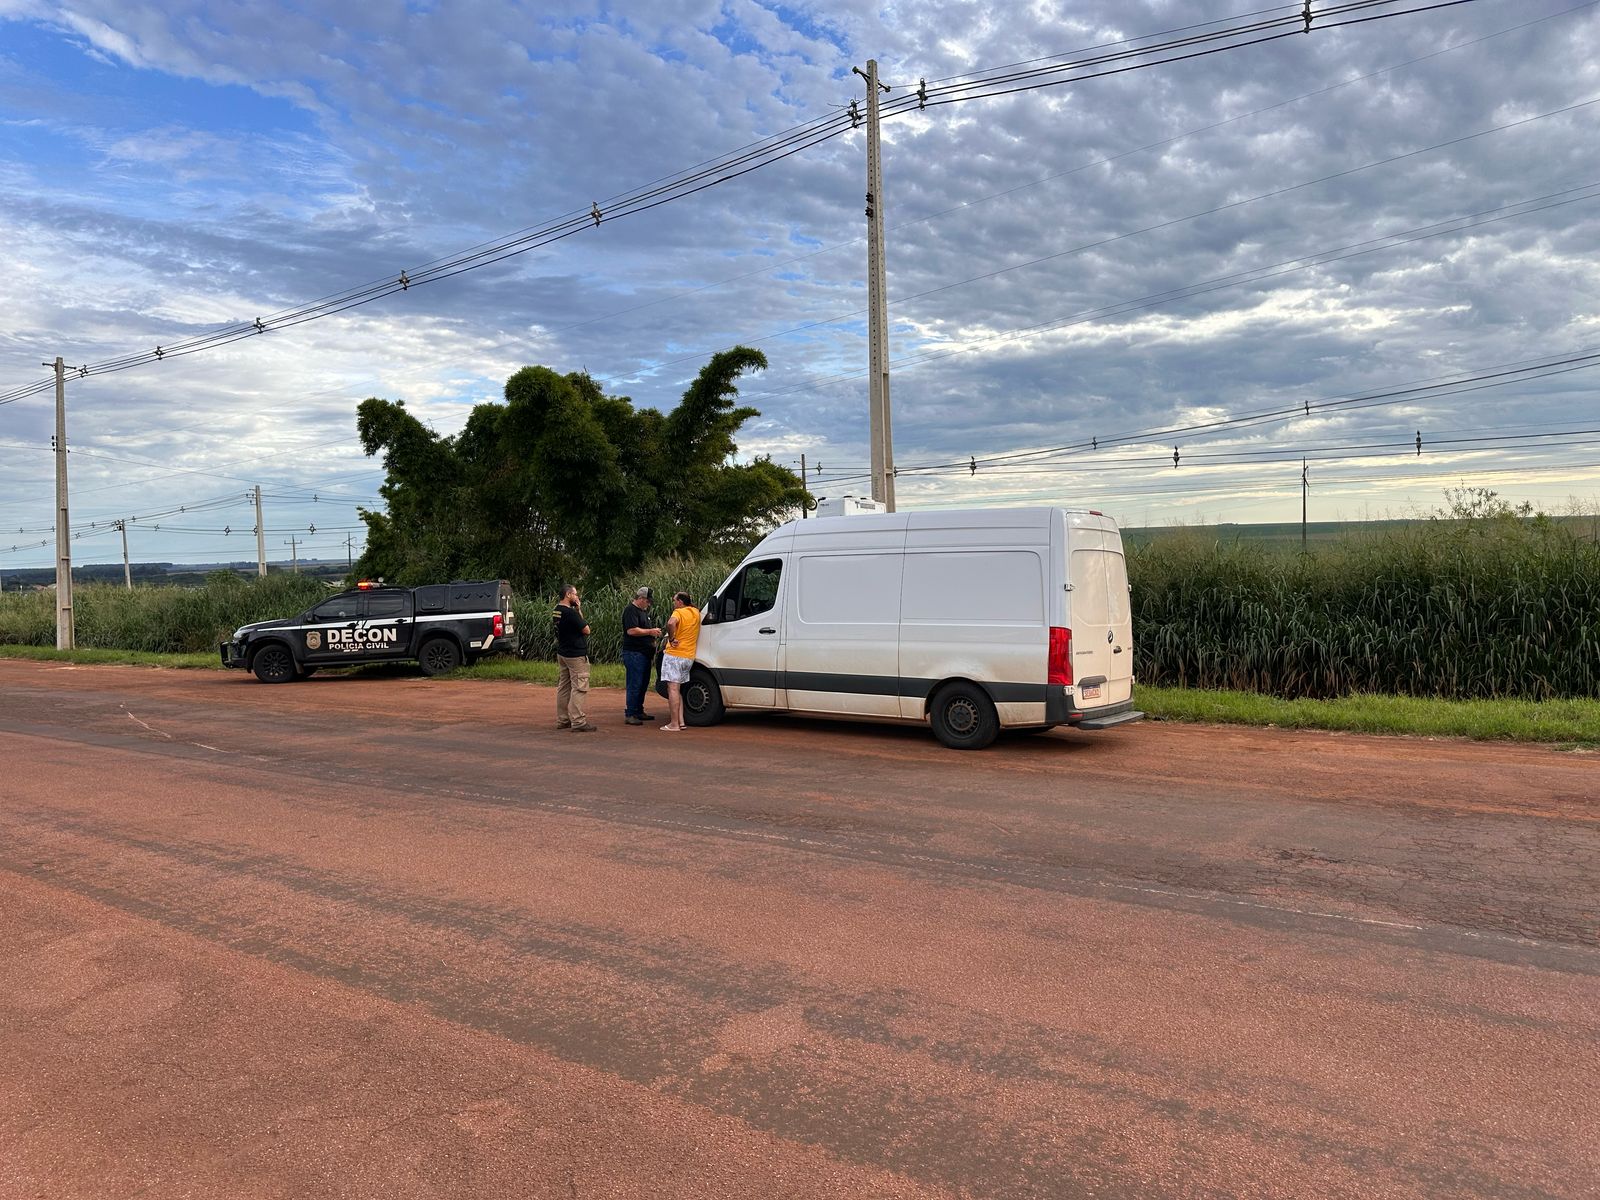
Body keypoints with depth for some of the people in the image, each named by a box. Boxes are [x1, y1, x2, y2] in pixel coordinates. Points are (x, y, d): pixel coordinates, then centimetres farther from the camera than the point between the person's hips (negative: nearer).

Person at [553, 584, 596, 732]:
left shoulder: (557, 610, 8)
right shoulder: (570, 612, -20)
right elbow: (586, 630, -13)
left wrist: (578, 610, 3)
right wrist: (579, 611, -5)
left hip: (562, 652, 10)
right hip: (576, 655, -10)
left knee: (563, 687, 14)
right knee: (579, 688, -6)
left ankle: (562, 720, 19)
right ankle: (578, 722, -7)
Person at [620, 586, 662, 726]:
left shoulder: (644, 611, 21)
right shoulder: (630, 610, -10)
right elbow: (631, 630, -22)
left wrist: (654, 632, 18)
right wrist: (650, 631, -16)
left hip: (645, 654, 10)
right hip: (634, 653, -10)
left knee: (643, 684, 12)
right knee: (635, 685, -9)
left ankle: (639, 711, 21)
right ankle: (630, 714, -6)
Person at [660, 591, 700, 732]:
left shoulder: (679, 612, -10)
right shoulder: (696, 612, 11)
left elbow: (671, 623, -31)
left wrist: (671, 639, -20)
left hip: (674, 655, -8)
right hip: (689, 657, 8)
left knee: (673, 689, -7)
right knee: (677, 690, 18)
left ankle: (674, 724, -10)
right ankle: (680, 721, 14)